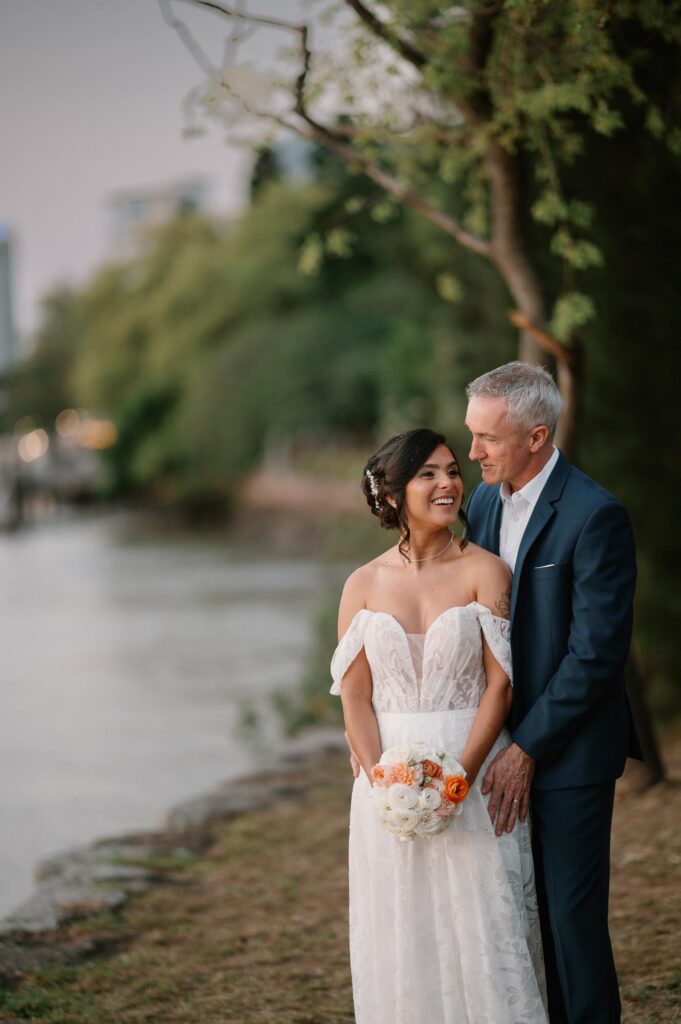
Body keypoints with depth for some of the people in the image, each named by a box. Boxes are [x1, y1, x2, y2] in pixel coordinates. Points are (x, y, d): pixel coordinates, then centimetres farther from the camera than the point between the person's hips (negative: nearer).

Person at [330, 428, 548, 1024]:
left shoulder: (486, 571, -2)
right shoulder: (364, 585, 6)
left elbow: (500, 683, -7)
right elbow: (354, 693, 2)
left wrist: (459, 775, -16)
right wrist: (382, 782, -11)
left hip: (476, 778, -2)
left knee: (482, 927, -1)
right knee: (399, 935, 6)